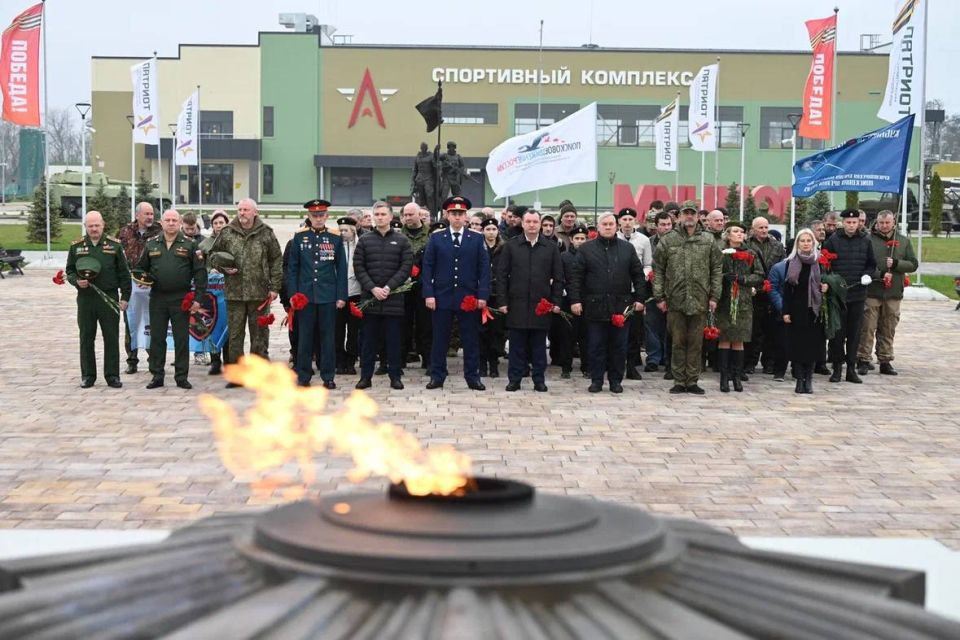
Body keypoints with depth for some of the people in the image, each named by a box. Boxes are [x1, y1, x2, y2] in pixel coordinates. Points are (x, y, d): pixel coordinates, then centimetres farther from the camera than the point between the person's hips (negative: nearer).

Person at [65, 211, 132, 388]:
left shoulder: (114, 246, 3)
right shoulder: (76, 247, 7)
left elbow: (124, 273, 4)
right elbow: (69, 271, 13)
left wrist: (125, 297, -1)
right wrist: (76, 281, -9)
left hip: (109, 298, -1)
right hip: (85, 298, 1)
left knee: (111, 337, 1)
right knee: (86, 338, 6)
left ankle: (112, 375, 9)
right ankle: (87, 375, 15)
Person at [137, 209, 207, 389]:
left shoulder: (189, 245, 2)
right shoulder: (151, 245, 10)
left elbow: (200, 272, 0)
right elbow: (141, 268, 20)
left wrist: (198, 298, -7)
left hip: (181, 300, -2)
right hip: (157, 299, 2)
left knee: (182, 339, 2)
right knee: (157, 338, 6)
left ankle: (181, 376, 9)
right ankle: (157, 376, 14)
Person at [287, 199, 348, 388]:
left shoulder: (335, 239, 5)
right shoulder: (299, 238, 6)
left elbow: (341, 270, 5)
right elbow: (292, 268, 7)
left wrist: (341, 296, -1)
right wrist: (293, 294, -1)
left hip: (328, 297, 0)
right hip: (305, 295, 0)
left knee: (328, 337, 3)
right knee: (305, 337, 3)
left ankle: (328, 376, 10)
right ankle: (303, 376, 11)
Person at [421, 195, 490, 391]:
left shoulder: (477, 239, 6)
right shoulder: (435, 239, 6)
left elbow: (484, 269, 3)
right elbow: (427, 268, 3)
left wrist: (483, 295, -5)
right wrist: (428, 294, -6)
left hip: (469, 298, 0)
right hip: (442, 297, 0)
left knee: (471, 340, 4)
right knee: (440, 339, 5)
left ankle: (472, 377, 12)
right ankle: (437, 377, 13)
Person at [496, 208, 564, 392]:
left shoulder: (551, 247, 6)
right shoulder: (510, 246, 4)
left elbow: (558, 277, 7)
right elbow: (501, 275, 3)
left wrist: (556, 301, 0)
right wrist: (502, 301, -3)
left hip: (542, 304, 1)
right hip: (517, 304, -1)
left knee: (539, 345, 6)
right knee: (517, 345, 4)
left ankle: (539, 380, 13)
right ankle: (514, 379, 10)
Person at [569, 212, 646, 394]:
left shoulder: (627, 248, 8)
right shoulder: (586, 249, 4)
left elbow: (638, 275, 8)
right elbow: (576, 277, 1)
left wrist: (639, 298, 1)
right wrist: (575, 300, -7)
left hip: (620, 306, 1)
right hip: (595, 306, -1)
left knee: (618, 346, 6)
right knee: (596, 346, 4)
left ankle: (616, 380, 16)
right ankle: (596, 380, 12)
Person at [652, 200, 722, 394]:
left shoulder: (708, 241, 6)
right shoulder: (668, 240, 3)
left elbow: (716, 271, 7)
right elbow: (658, 270, 5)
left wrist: (714, 296, 1)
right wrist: (659, 297, 0)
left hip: (699, 301, 1)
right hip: (675, 301, -1)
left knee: (695, 343, 6)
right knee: (678, 342, 5)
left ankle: (692, 381, 13)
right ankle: (679, 381, 12)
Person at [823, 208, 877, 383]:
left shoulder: (865, 241, 8)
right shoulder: (833, 240, -1)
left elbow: (872, 264, 17)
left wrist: (868, 275, -2)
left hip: (858, 293, 3)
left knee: (854, 333, 6)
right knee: (837, 332, 1)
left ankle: (851, 368, 13)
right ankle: (837, 367, 9)